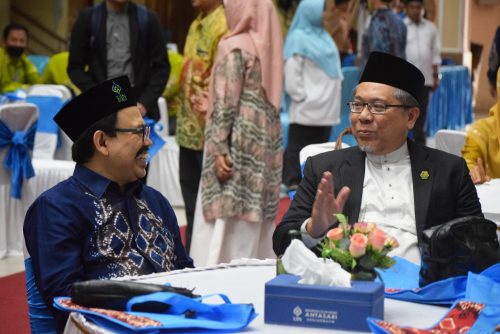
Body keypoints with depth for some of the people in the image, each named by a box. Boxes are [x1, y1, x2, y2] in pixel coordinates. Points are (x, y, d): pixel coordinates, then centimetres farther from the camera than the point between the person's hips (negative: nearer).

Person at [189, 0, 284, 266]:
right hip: (265, 143, 7)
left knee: (224, 223, -5)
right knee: (256, 213, 11)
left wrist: (220, 149, -17)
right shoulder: (268, 45, 11)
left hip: (239, 143, -7)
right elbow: (271, 99, 13)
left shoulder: (234, 47, -9)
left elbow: (226, 103, -15)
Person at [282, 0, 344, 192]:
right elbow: (292, 73, -14)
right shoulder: (298, 38, -9)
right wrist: (301, 97, -14)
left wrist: (333, 98, 13)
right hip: (306, 109, -8)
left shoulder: (322, 36, 17)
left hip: (325, 106, 8)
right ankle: (293, 184, 1)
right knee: (299, 148, -3)